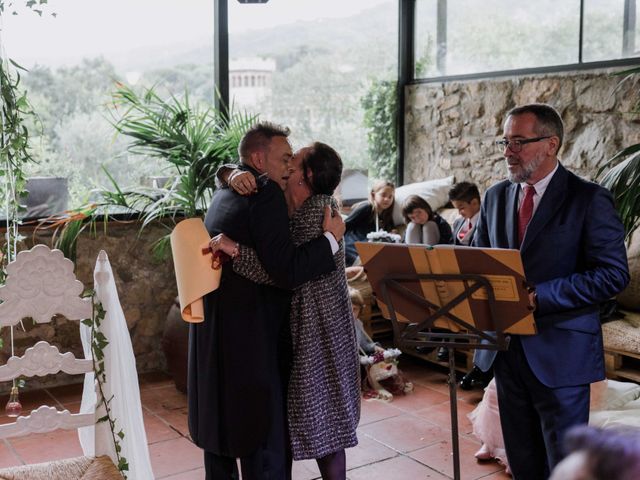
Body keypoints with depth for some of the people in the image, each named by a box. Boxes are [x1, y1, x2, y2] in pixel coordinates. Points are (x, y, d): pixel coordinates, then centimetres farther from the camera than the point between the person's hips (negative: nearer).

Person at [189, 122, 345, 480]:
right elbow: (287, 270, -20)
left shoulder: (226, 193, 15)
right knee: (265, 436, -2)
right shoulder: (266, 193, -13)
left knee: (220, 423, 19)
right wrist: (331, 237, -9)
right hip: (248, 334, -9)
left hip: (213, 330, 10)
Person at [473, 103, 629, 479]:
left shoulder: (590, 199, -9)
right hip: (507, 348, 5)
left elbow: (613, 274, -15)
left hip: (560, 352, -5)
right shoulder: (495, 197, 9)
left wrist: (538, 296, -21)